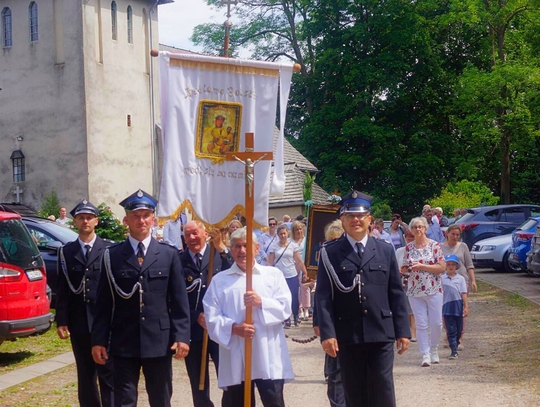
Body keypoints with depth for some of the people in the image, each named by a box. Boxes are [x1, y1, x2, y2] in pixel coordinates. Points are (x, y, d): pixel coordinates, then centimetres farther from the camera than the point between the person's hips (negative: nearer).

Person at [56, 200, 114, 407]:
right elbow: (61, 289, 7)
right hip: (79, 324, 3)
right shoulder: (67, 252, 9)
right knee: (85, 376, 11)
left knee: (108, 374, -5)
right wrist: (62, 321, 0)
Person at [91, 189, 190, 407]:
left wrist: (182, 336, -5)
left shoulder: (169, 254, 5)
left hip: (159, 342, 1)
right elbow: (103, 303, 4)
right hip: (124, 343, -1)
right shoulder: (112, 256, 3)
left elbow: (179, 300, 3)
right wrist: (99, 340, -1)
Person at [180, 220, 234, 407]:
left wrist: (222, 248, -23)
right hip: (193, 330, 2)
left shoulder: (220, 254, 2)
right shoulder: (179, 261, 3)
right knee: (199, 385, 11)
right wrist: (196, 317, -9)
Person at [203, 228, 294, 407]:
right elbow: (212, 318, 2)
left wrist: (261, 302, -15)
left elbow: (285, 308, 2)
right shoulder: (220, 280, 10)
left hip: (268, 357, -1)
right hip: (235, 360, 1)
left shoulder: (273, 274, 11)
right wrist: (234, 328, -15)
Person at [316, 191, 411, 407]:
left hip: (381, 334, 1)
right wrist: (327, 333, -11)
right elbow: (323, 296, -2)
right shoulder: (330, 253, 3)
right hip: (347, 336, -1)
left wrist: (403, 331, 5)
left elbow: (397, 294, 10)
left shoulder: (386, 250, 10)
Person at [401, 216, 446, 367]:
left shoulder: (434, 245, -2)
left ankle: (433, 349, 24)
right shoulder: (408, 248, 8)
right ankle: (425, 354, 5)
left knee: (436, 323, 1)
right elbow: (403, 268, 16)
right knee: (421, 324, -1)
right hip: (414, 291, 2)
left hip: (433, 290, -2)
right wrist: (406, 269, -8)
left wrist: (422, 266, -16)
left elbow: (442, 268, -8)